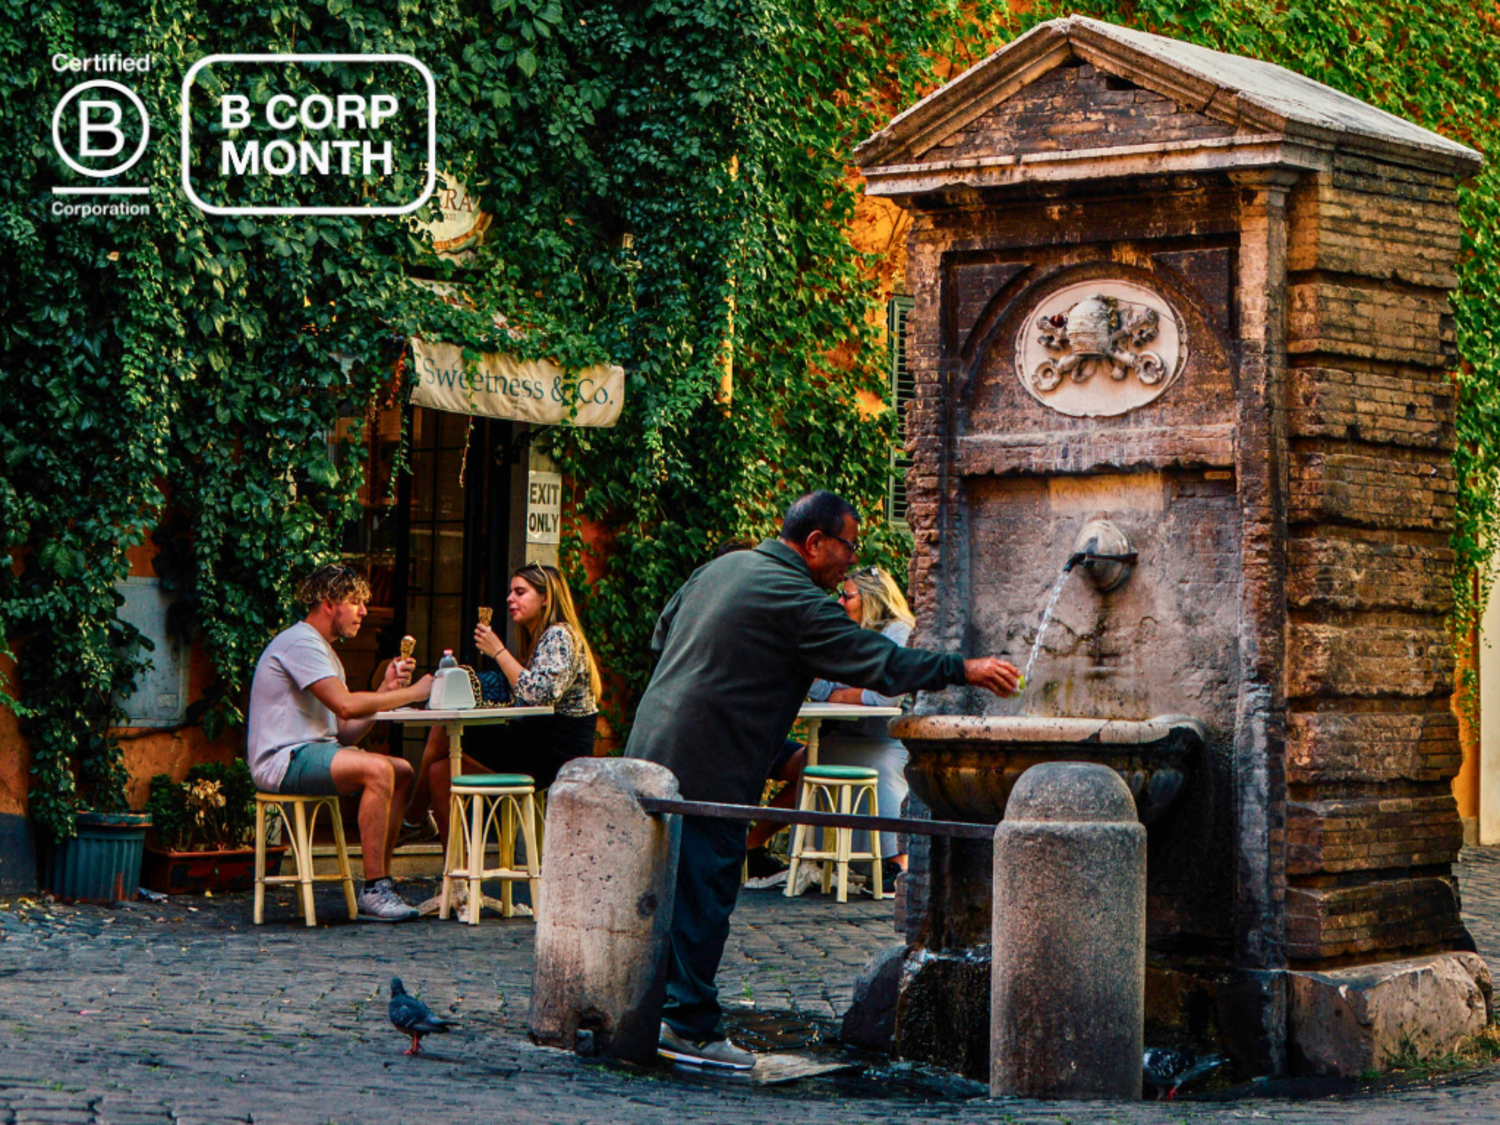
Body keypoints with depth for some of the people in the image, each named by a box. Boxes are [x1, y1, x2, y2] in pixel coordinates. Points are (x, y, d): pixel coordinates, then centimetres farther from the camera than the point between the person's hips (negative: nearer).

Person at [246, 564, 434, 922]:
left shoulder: (325, 652, 23)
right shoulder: (300, 643, -10)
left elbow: (347, 733, 14)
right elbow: (345, 705, -23)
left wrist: (385, 691, 3)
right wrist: (412, 693, -15)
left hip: (313, 752, 10)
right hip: (283, 760, -10)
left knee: (403, 772, 1)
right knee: (378, 769, -27)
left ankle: (382, 883, -2)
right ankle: (373, 891, -26)